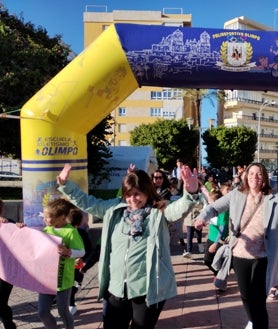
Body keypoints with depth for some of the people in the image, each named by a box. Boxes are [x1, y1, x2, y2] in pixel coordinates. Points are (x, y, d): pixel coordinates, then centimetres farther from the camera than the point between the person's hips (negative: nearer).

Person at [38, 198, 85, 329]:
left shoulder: (71, 231, -17)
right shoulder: (47, 229, 2)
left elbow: (82, 252, -18)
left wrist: (68, 252, -37)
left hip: (62, 280, -6)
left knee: (63, 312, 10)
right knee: (42, 312, 12)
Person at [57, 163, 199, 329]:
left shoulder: (160, 211, -8)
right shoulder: (115, 208, 5)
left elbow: (180, 208, -26)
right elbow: (87, 202, 12)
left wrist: (190, 194, -47)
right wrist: (65, 184, 7)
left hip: (148, 289, -4)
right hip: (116, 288, 5)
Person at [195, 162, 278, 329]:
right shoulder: (236, 195, -1)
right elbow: (214, 207, 0)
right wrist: (203, 217, -18)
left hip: (262, 256, -2)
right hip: (239, 254, 3)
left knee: (258, 299, -1)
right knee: (246, 295, 20)